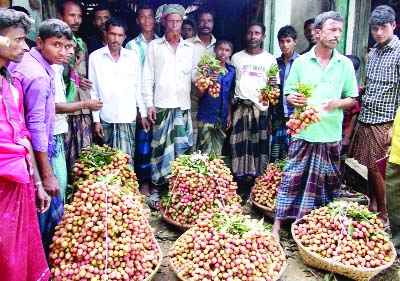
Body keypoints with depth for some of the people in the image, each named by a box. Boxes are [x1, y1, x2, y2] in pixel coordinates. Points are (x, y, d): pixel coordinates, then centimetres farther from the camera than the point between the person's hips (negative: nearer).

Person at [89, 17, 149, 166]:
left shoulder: (133, 57, 4)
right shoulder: (95, 57, 0)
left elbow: (138, 88, 9)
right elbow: (93, 91, 1)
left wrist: (143, 114, 8)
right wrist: (96, 119, -1)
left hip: (128, 118, 1)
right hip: (106, 118, -1)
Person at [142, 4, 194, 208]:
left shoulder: (189, 48, 15)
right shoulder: (154, 46, 8)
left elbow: (192, 76, 15)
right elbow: (148, 77, 3)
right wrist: (149, 104, -5)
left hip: (183, 105, 2)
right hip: (161, 105, -2)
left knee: (182, 146, 2)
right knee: (160, 146, 0)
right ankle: (157, 184, 10)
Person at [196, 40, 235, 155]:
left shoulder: (231, 71, 7)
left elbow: (230, 95, 13)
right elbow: (199, 94, -5)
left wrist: (229, 114, 8)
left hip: (223, 116, 4)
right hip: (207, 115, -4)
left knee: (217, 152, 11)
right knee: (205, 151, -1)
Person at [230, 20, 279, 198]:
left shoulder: (270, 59, 9)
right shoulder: (236, 57, 11)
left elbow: (275, 86, 9)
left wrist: (273, 85, -15)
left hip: (261, 108, 0)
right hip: (240, 107, 1)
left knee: (258, 146, 1)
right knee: (239, 146, -1)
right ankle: (240, 187, 9)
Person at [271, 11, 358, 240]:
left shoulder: (345, 64, 7)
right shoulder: (301, 62, 4)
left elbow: (352, 99, 9)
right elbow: (288, 94, 6)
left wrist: (336, 103, -12)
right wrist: (294, 98, -17)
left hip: (331, 135, 2)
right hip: (304, 133, -1)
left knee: (329, 183, 10)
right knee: (292, 179, -1)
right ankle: (278, 225, 8)